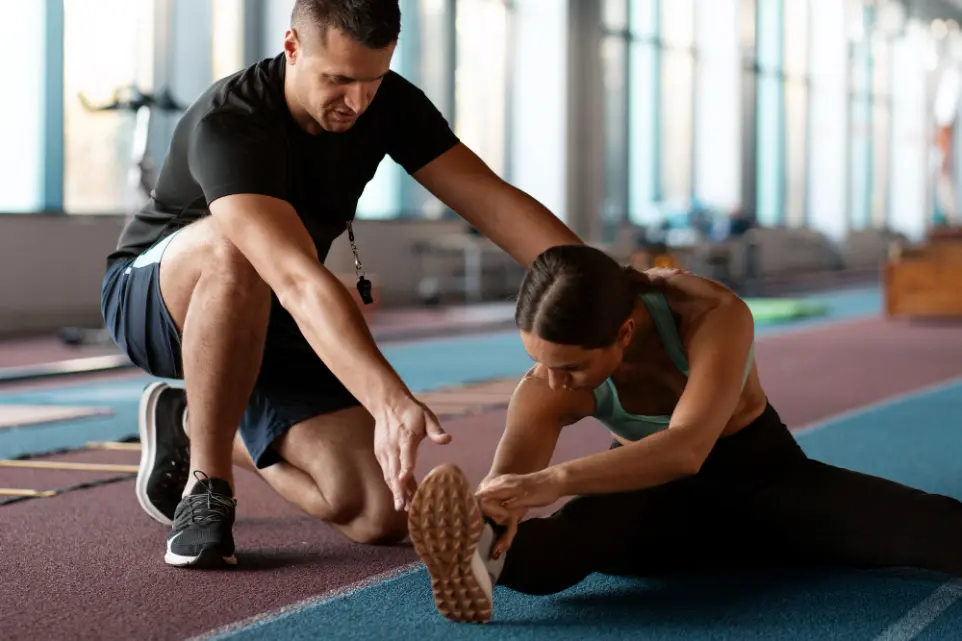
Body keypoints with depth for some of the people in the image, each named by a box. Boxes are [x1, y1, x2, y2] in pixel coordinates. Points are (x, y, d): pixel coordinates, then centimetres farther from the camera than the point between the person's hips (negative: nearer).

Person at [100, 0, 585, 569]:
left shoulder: (388, 104, -13)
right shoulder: (227, 126, -33)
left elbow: (496, 204, -18)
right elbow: (298, 280, -48)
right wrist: (391, 402, -60)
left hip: (267, 329, 6)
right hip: (155, 300, -5)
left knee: (382, 516, -12)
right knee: (234, 251, -43)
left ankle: (196, 427, 13)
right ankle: (205, 488, -24)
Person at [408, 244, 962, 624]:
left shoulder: (715, 315, -32)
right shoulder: (547, 386, -22)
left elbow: (688, 447, -47)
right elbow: (513, 470, -38)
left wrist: (556, 480, -62)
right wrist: (492, 511, -65)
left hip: (761, 479, 1)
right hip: (659, 502, 0)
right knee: (580, 529, -41)